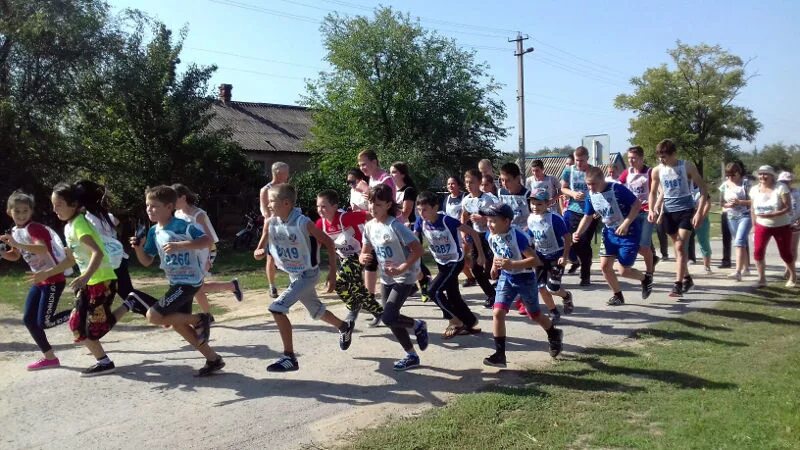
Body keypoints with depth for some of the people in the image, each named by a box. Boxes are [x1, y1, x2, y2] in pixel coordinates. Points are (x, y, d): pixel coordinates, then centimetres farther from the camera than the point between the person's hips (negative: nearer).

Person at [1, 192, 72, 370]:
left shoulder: (34, 228, -17)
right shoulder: (15, 232, 10)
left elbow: (43, 249, -36)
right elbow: (15, 256, 25)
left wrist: (16, 244, -41)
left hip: (54, 279, -9)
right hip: (39, 281, 9)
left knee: (44, 322, -11)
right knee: (29, 319, 7)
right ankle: (49, 357, 16)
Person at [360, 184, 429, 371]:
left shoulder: (395, 226, -21)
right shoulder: (369, 226, -1)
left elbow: (418, 250, -22)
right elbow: (365, 252, 6)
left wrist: (401, 269, -28)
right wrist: (363, 258, -17)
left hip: (404, 277, -7)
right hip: (386, 279, 7)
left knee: (388, 318, -15)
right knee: (392, 320, 10)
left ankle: (418, 325, 14)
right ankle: (411, 355, 26)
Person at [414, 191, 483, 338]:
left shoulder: (447, 220, -27)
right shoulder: (421, 221, -12)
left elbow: (473, 233, -19)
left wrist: (481, 255, -15)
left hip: (455, 261, -6)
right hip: (441, 263, 6)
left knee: (434, 290, -16)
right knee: (453, 295, 10)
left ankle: (456, 322, 1)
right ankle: (470, 323, 28)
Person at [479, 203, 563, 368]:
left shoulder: (518, 237, -28)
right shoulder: (490, 235, -7)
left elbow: (534, 259, -29)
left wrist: (512, 264, -39)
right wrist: (495, 265, 2)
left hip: (525, 278, -5)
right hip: (506, 278, 5)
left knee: (534, 315, 15)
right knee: (498, 313, -12)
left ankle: (554, 335, 46)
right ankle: (500, 354, -4)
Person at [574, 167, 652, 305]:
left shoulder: (617, 189, -23)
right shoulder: (591, 196, -3)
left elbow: (637, 204, -19)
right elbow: (587, 217, 5)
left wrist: (625, 224, -26)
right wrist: (578, 233, -12)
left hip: (629, 232, -6)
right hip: (610, 232, 6)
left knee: (623, 271, -4)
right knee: (605, 265, -1)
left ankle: (645, 278, 29)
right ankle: (618, 295, 20)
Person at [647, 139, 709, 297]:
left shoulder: (687, 166, -10)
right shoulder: (657, 171, -1)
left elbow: (703, 189, -7)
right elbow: (653, 193, 12)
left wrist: (699, 212, -15)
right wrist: (651, 210, -5)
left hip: (686, 210, -4)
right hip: (668, 212, 4)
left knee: (680, 246, -12)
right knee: (678, 247, 14)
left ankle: (678, 284, -10)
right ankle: (687, 278, 31)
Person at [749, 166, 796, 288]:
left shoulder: (781, 187, -14)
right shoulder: (754, 189, -1)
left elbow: (788, 208, -18)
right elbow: (752, 209, 7)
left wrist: (771, 215, -30)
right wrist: (754, 225, 3)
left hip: (782, 226, -3)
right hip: (762, 226, 3)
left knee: (785, 253, 8)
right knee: (758, 251, -12)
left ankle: (793, 276, 33)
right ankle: (762, 279, -3)